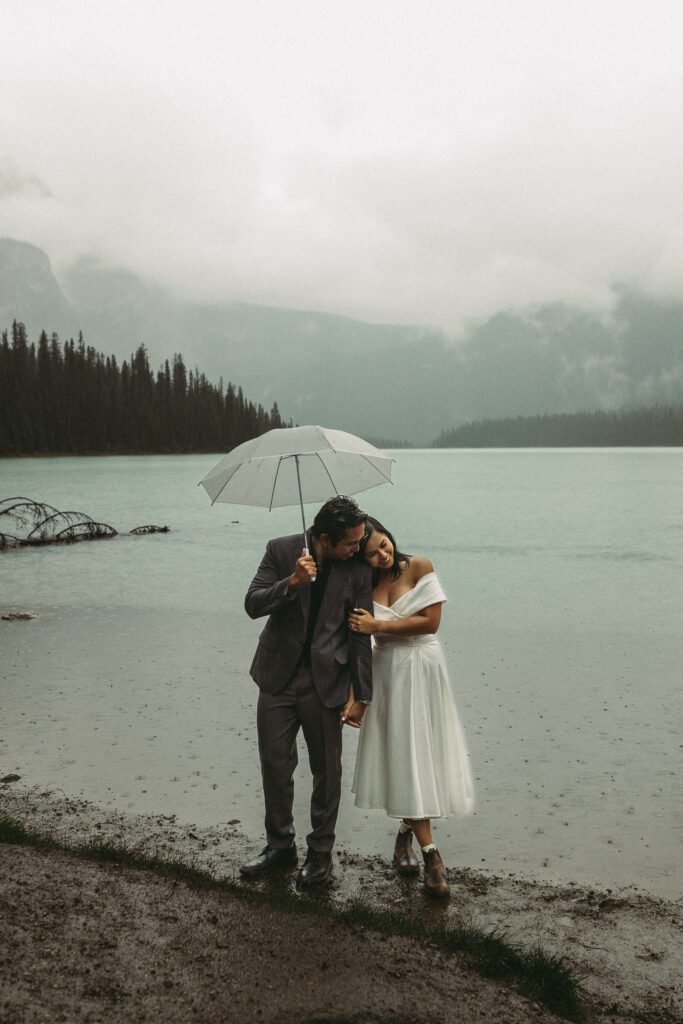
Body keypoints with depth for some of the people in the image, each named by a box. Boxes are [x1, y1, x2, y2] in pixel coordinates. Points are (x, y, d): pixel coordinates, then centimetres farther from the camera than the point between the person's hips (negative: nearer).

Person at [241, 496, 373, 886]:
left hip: (326, 682, -1)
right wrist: (292, 582, -26)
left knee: (326, 769, 8)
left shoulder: (358, 570, -7)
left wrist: (360, 696, -4)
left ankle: (321, 852, 26)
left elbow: (360, 636, -4)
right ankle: (280, 846, 28)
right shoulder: (281, 551, -6)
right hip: (279, 677, 1)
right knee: (275, 764, 9)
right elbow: (253, 605, -9)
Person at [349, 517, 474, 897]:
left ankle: (406, 832, 25)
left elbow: (430, 621, -12)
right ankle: (431, 853, 0)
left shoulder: (419, 567, -5)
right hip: (388, 672, 1)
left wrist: (378, 626, -14)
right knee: (402, 756, -3)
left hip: (424, 668, -1)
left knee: (423, 750, 3)